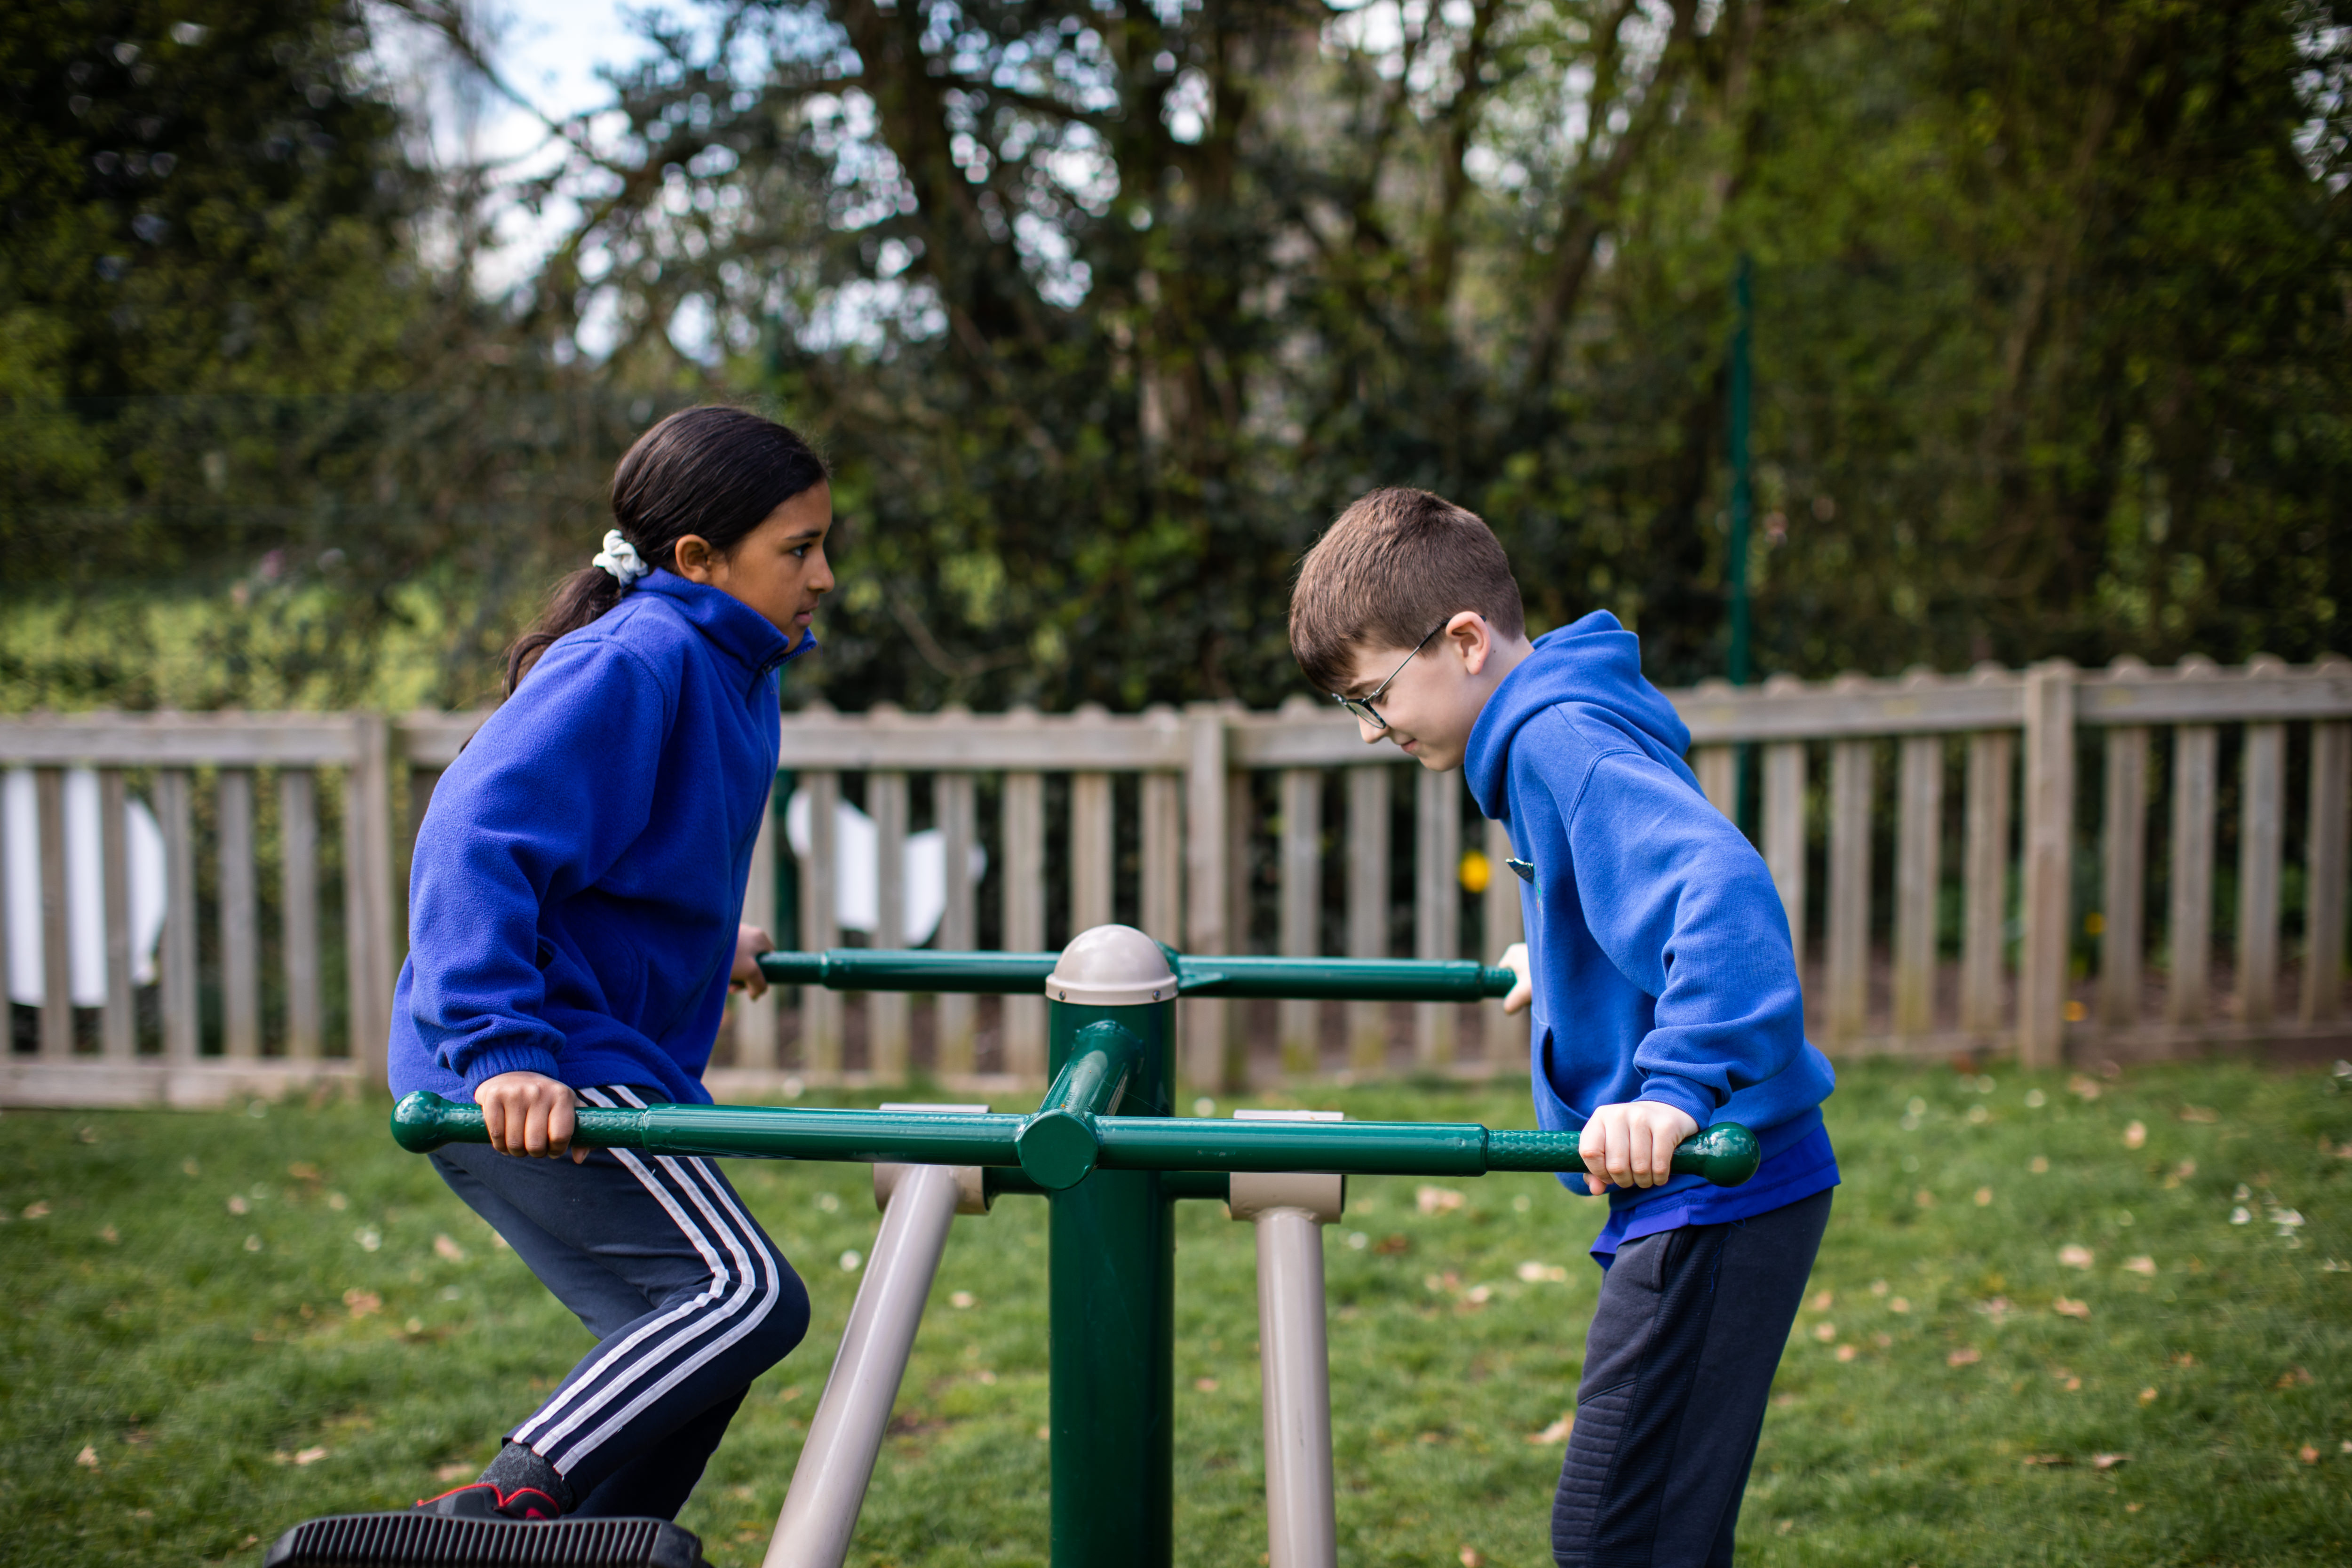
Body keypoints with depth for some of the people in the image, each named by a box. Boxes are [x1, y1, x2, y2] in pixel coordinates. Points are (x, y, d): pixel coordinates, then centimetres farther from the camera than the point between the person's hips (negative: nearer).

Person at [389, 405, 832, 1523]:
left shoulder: (731, 669, 16)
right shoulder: (633, 664, -16)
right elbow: (471, 843, -26)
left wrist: (704, 950, 46)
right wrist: (501, 1050, -33)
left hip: (609, 1066, 10)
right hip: (528, 1084, -10)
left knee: (690, 1343, 12)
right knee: (750, 1299, -18)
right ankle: (516, 1498, -19)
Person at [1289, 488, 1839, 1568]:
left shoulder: (1562, 739, -17)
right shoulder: (1558, 723, 16)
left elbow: (1724, 890, -33)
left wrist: (1675, 1089, -42)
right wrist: (1561, 962, 51)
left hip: (1711, 1197, -11)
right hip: (1692, 1200, 11)